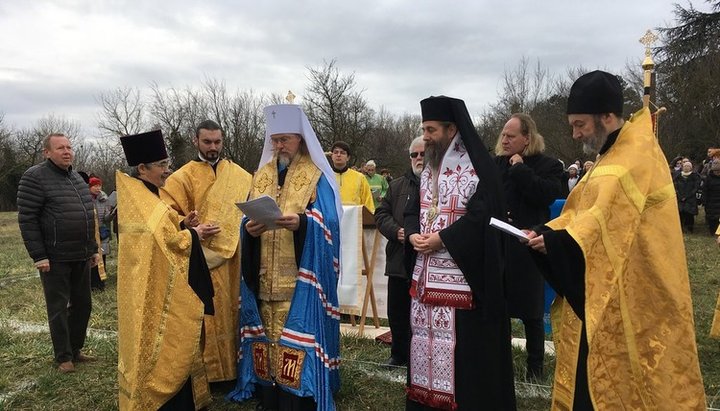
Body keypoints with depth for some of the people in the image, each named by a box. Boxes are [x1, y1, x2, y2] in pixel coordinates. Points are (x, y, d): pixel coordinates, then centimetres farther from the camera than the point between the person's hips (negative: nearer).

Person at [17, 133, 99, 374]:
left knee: (82, 304, 13)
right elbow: (27, 219, -13)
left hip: (81, 257, 7)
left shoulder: (77, 178, 14)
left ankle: (75, 350, 29)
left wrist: (93, 249, 18)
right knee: (58, 308, 4)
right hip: (55, 259, -7)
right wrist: (38, 255, -17)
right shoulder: (35, 177, -9)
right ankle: (63, 357, 18)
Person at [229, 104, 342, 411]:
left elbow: (327, 222, -12)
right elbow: (247, 220, 10)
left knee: (298, 333, -4)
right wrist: (250, 228, -12)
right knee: (267, 334, 8)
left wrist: (302, 222, -30)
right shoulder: (261, 176, 14)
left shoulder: (316, 176, -1)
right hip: (265, 278, 5)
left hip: (300, 278, -4)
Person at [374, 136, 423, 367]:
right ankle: (399, 355, 33)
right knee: (397, 313, 16)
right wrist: (396, 231, -8)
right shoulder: (397, 186, 13)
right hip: (399, 260, 5)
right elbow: (381, 214, 10)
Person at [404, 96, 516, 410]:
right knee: (425, 339, 13)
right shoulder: (428, 168, 15)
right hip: (425, 274, 8)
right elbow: (412, 209, 15)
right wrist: (413, 234, -5)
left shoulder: (478, 168, -10)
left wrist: (442, 239, -17)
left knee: (462, 344, -3)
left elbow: (482, 215, -18)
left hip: (461, 276, -8)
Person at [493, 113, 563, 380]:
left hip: (526, 248, -3)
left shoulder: (548, 165, -1)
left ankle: (535, 365, 25)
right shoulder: (495, 163, 10)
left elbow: (547, 195, -19)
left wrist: (520, 169, -13)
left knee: (530, 312, 8)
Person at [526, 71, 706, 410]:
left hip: (627, 299, -9)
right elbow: (582, 214, 11)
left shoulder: (634, 158, -18)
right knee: (592, 377, 15)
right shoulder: (613, 156, 14)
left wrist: (554, 240, -27)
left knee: (614, 384, 2)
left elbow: (604, 224, -26)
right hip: (603, 292, 9)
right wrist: (545, 233, -4)